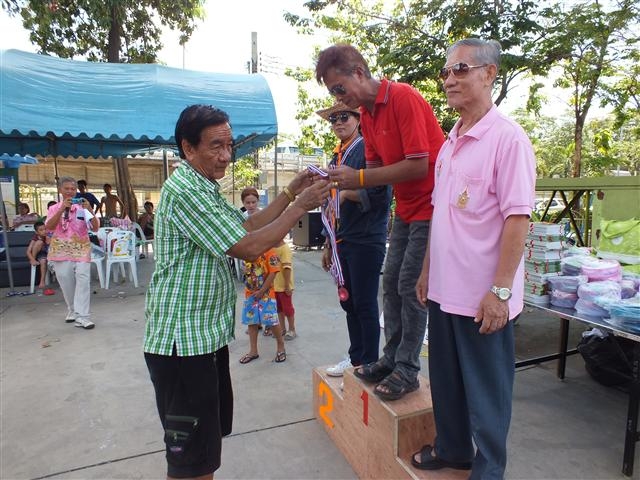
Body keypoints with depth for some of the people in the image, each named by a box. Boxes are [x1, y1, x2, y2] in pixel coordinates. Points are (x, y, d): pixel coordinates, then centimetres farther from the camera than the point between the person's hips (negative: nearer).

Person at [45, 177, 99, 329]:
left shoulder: (82, 208, 1)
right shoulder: (54, 209, 4)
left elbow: (95, 228, -7)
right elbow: (49, 227, -13)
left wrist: (90, 210, -21)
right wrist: (62, 209, -22)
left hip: (81, 250, -1)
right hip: (61, 251, 2)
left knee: (83, 281, -13)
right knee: (67, 284, 9)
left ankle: (82, 316, -12)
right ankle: (72, 311, 30)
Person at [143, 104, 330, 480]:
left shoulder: (205, 189, 15)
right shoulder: (185, 190, -19)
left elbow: (246, 228, 13)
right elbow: (249, 247, -23)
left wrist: (290, 192, 5)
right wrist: (300, 206, -15)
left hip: (208, 334, 10)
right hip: (183, 341, -10)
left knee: (212, 431, 24)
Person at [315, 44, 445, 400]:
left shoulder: (404, 98, -18)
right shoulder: (367, 114, 8)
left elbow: (418, 166, -24)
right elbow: (375, 168, 9)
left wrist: (359, 178, -23)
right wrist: (344, 181, -10)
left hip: (429, 204, -9)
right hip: (405, 207, 9)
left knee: (410, 287, -5)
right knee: (391, 283, 10)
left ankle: (407, 370, 9)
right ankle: (391, 358, 23)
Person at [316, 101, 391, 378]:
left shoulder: (367, 148, -8)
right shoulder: (337, 156, 18)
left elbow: (381, 193, -18)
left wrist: (347, 193, -21)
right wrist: (329, 244, 21)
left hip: (366, 240, -8)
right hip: (343, 240, 9)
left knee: (365, 304, 0)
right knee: (349, 302, 14)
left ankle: (370, 364, 16)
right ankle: (356, 358, 29)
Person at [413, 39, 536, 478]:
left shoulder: (507, 138, -12)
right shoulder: (450, 142, 11)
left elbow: (518, 219, -17)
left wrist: (500, 291, -19)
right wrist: (427, 271, 15)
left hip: (483, 296, -7)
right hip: (445, 289, 7)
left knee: (486, 389, 11)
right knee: (446, 380, 21)